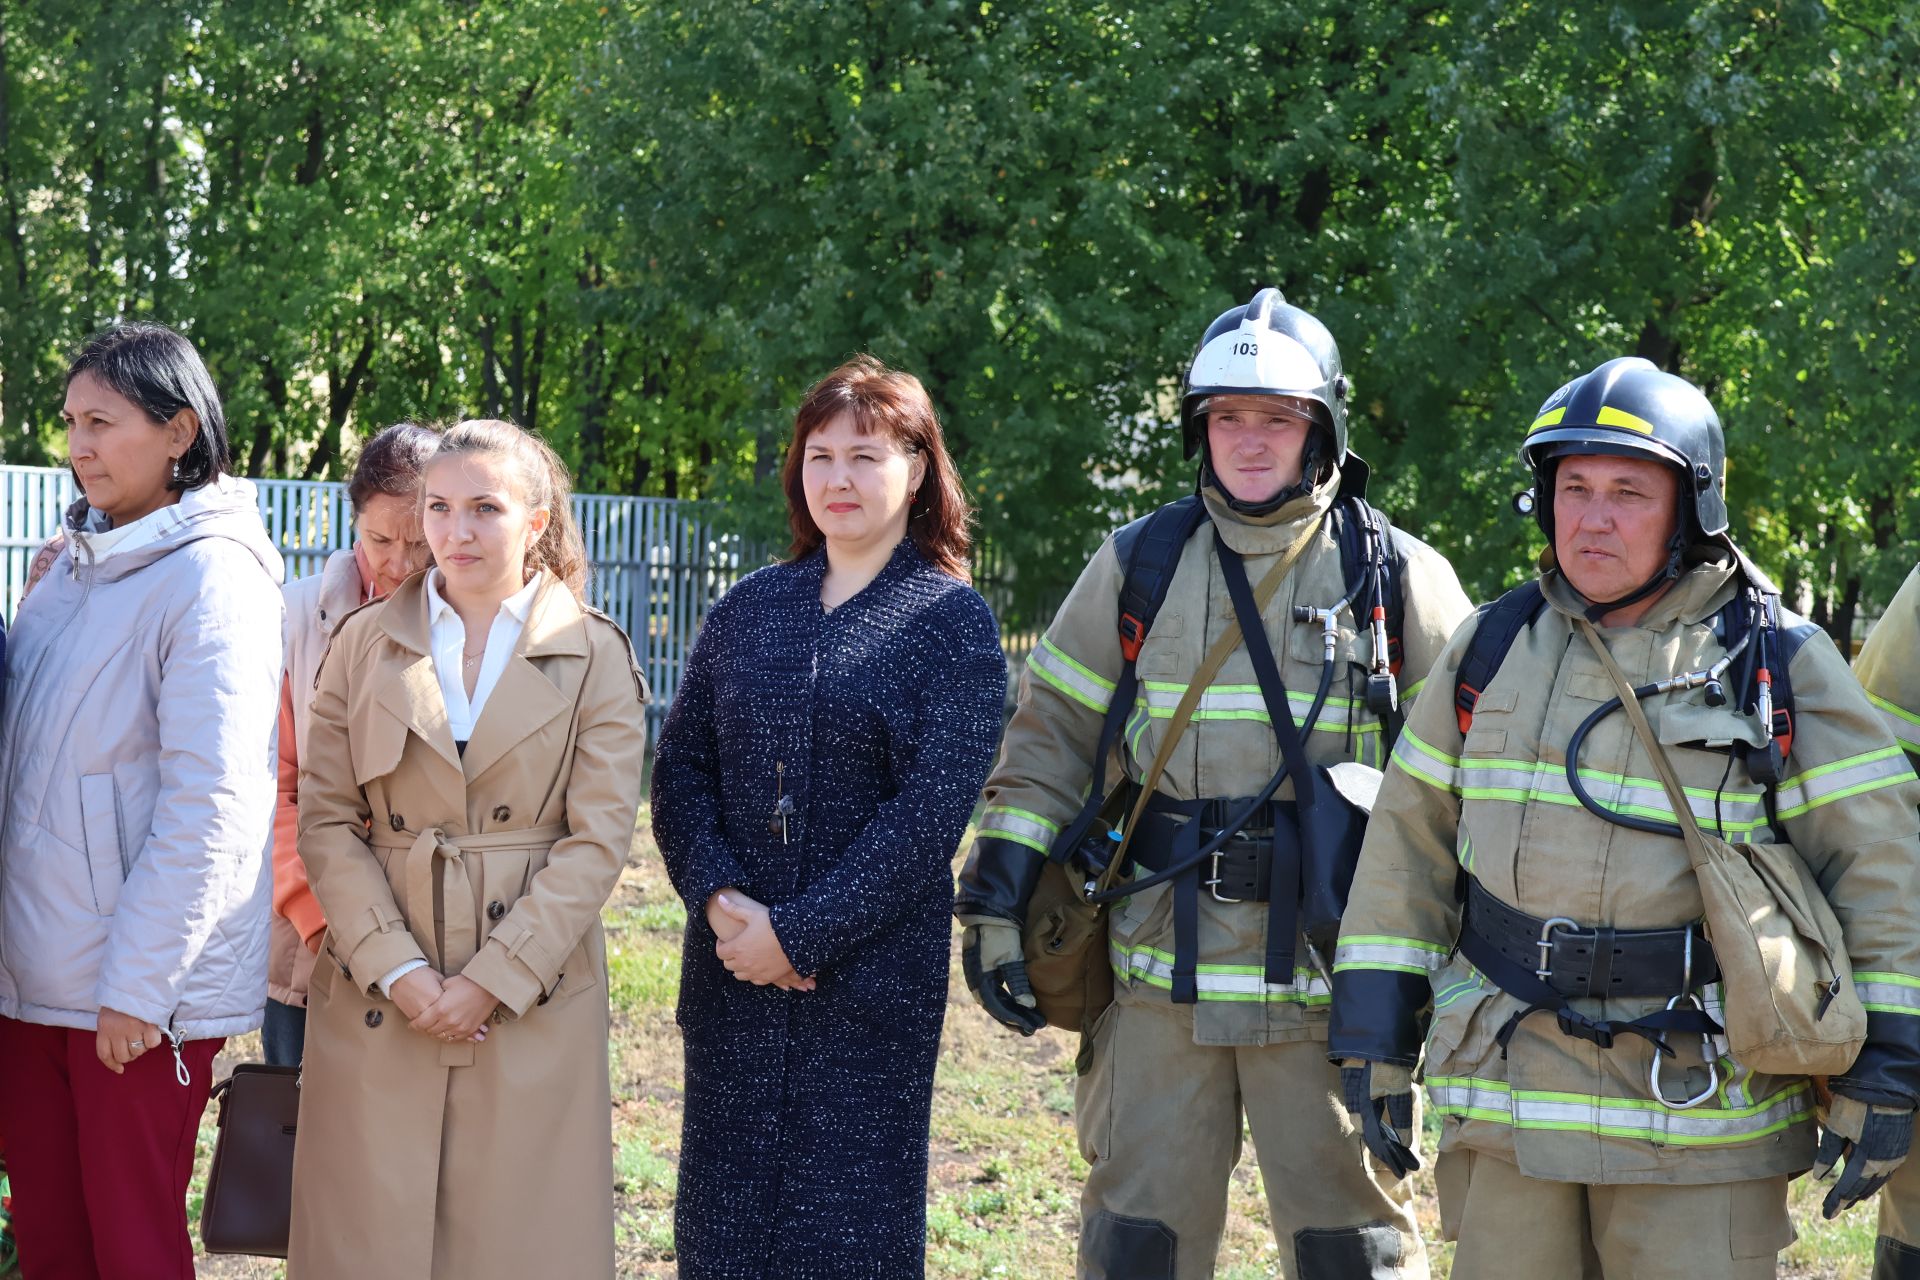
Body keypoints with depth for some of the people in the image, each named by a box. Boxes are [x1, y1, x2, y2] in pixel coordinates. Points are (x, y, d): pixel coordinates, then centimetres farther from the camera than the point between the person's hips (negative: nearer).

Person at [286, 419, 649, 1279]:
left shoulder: (594, 657, 1)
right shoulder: (365, 642, 5)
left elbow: (599, 839, -5)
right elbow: (325, 821, 1)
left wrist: (493, 979, -13)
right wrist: (396, 970, -11)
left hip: (532, 993, -1)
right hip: (377, 995, 1)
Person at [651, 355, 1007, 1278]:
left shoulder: (952, 623, -2)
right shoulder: (750, 610, 11)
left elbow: (930, 810, -11)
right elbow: (680, 767, 8)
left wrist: (799, 933, -14)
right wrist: (718, 899, -10)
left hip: (870, 977, -4)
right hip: (731, 974, 4)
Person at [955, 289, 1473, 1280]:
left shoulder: (1398, 577, 2)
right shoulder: (1137, 567, 8)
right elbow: (1050, 736, 10)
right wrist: (996, 899, 3)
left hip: (1329, 976, -2)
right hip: (1162, 970, 2)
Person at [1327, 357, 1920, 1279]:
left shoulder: (1782, 663, -2)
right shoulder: (1493, 647, 8)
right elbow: (1411, 839, 11)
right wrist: (1375, 1027, 5)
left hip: (1697, 1106, -3)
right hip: (1506, 1092, 3)